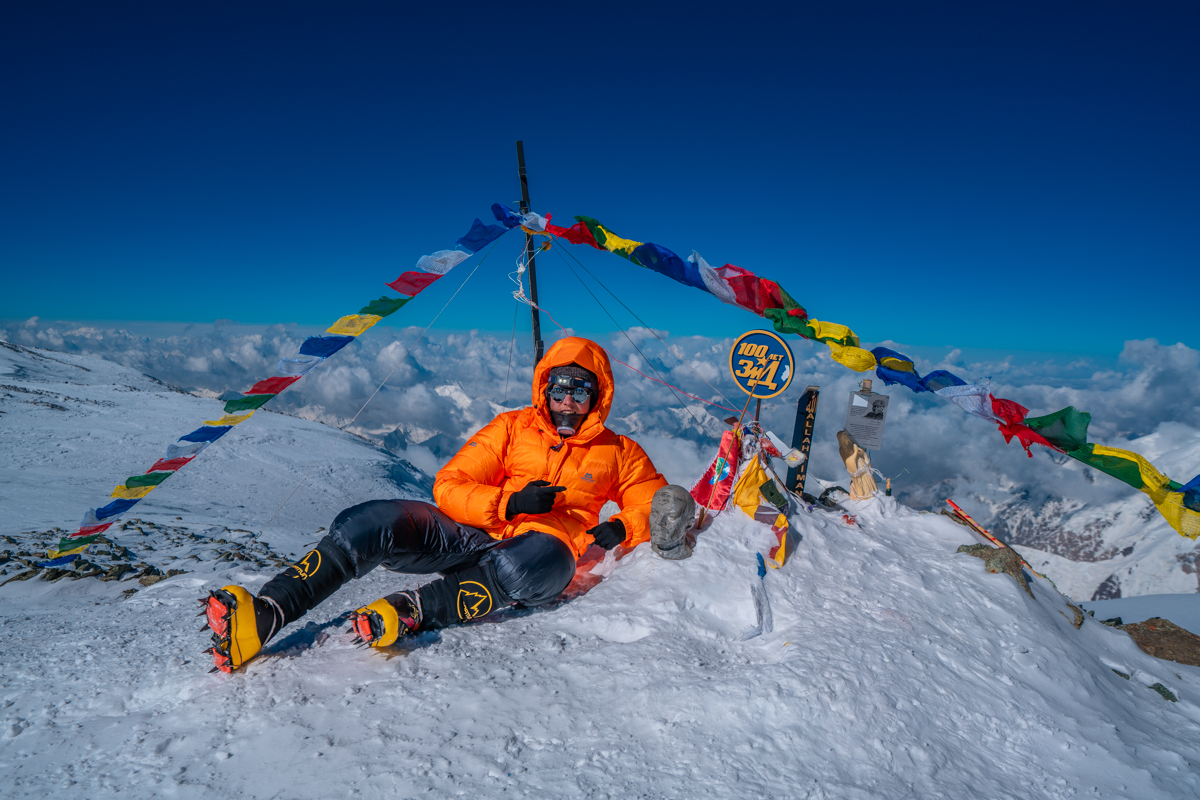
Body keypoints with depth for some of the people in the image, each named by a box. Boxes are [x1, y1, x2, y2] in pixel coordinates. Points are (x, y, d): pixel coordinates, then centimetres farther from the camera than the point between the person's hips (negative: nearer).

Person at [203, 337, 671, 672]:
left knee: (532, 564, -41)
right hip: (471, 536, 2)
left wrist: (622, 529, -6)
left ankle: (412, 611, -37)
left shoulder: (619, 454, 14)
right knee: (369, 524, -24)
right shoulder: (512, 428, 12)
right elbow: (449, 487, 6)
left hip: (544, 546, -1)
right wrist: (509, 503, -13)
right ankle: (263, 616, -28)